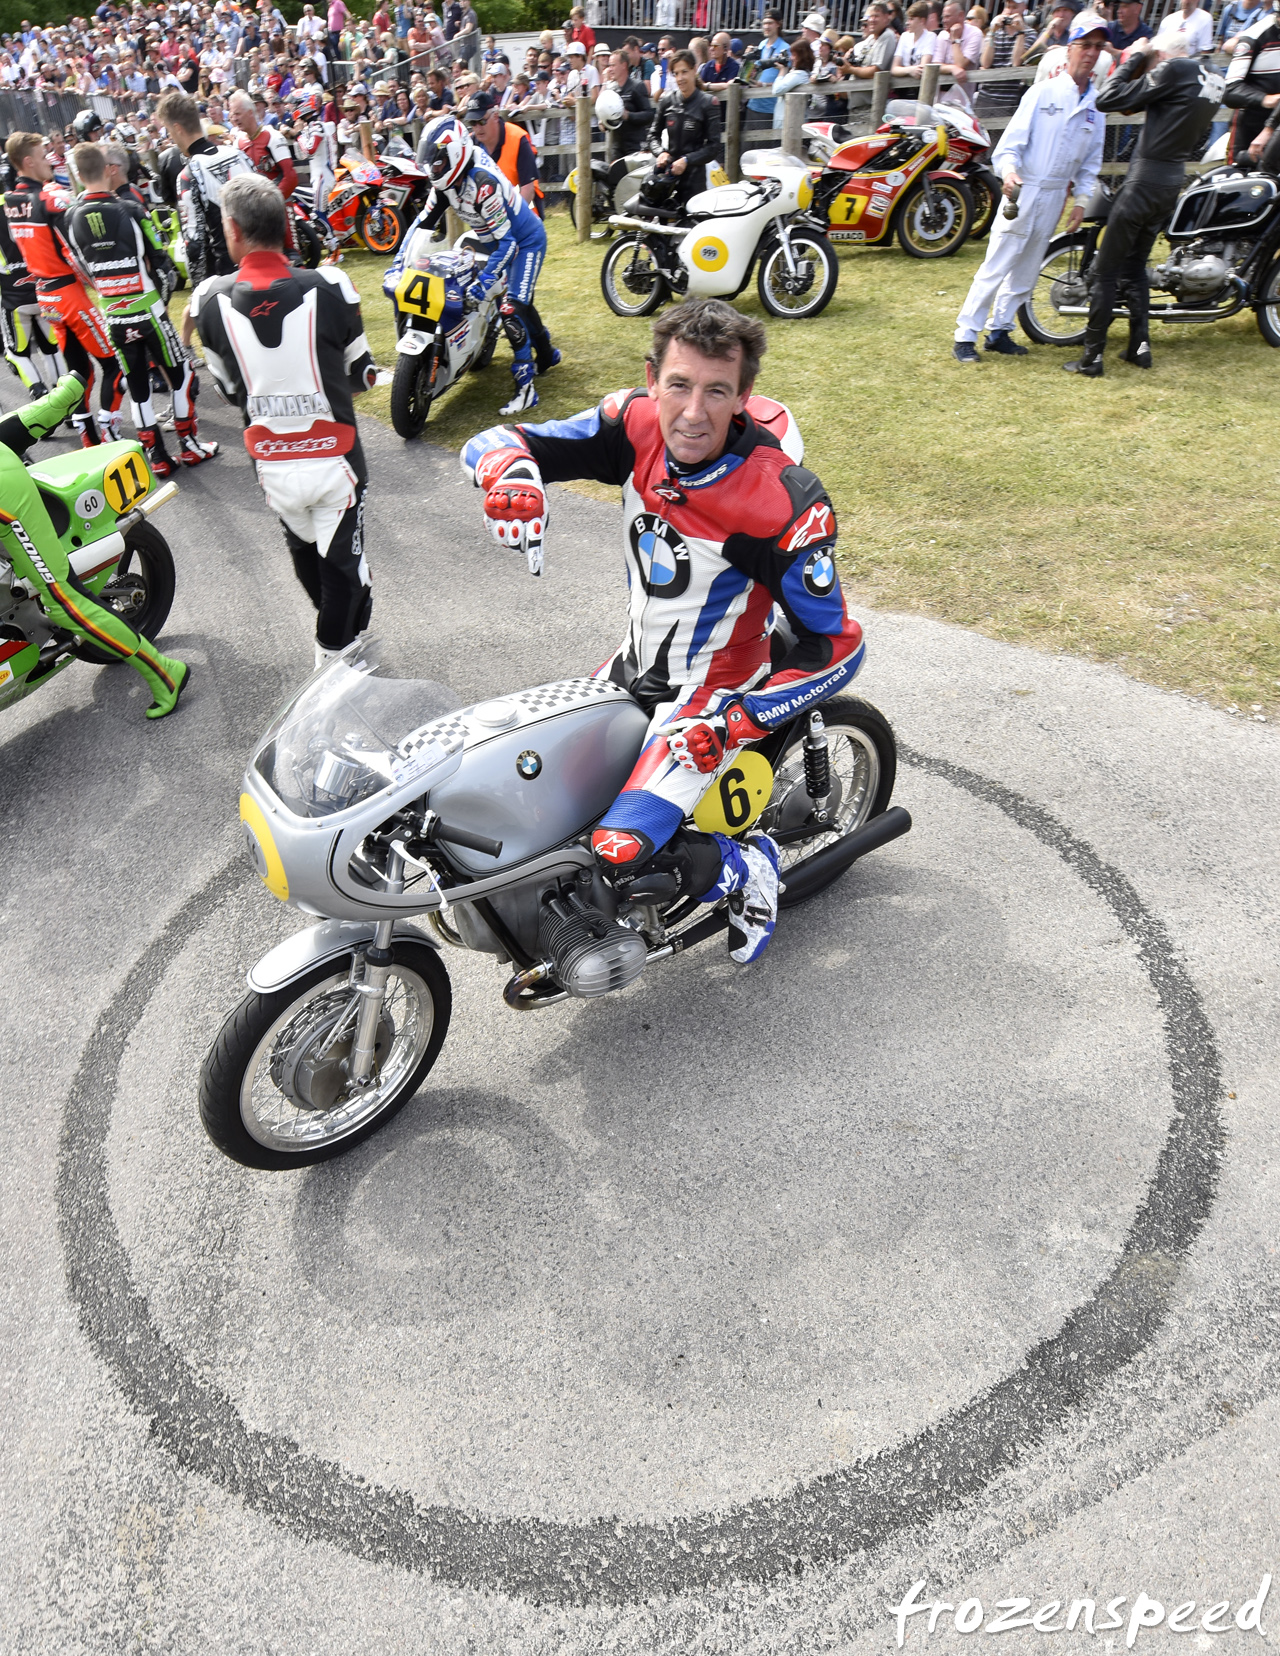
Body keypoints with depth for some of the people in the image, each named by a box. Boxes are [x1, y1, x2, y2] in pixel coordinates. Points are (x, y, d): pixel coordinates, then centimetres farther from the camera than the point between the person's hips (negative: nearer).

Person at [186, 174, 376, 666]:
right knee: (343, 565, 11)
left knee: (304, 554, 25)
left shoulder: (211, 299, -5)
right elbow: (361, 376, -2)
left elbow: (228, 386, 5)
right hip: (333, 460, -3)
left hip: (272, 464, 3)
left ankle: (338, 632, 44)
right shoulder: (329, 288, -13)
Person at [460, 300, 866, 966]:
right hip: (635, 663, 6)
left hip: (714, 687, -6)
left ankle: (745, 865, 7)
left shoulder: (786, 503, -28)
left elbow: (836, 646, -20)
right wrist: (510, 472, -34)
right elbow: (493, 441, -9)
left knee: (619, 852, -19)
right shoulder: (635, 423, -13)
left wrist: (734, 720, -27)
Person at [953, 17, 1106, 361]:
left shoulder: (1097, 106, 11)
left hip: (1056, 198, 5)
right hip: (1023, 191, -5)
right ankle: (965, 336, -8)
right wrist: (1009, 170, -27)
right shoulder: (1042, 92, -2)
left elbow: (1091, 161, 15)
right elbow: (1012, 139, -8)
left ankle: (999, 332, 15)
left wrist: (1082, 200, 4)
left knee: (1025, 272, 8)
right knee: (995, 267, -9)